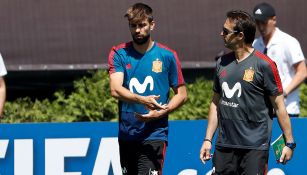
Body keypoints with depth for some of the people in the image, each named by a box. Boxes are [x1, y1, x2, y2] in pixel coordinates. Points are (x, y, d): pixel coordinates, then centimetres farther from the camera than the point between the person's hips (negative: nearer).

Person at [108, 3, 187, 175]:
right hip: (126, 134, 3)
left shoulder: (168, 56, 0)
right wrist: (142, 100, -30)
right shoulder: (119, 54, 3)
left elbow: (181, 94, 6)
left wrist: (161, 112, -12)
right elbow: (115, 89, -12)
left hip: (154, 135, -3)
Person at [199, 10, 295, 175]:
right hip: (224, 146, 6)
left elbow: (279, 106, -6)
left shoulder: (263, 65, -8)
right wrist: (208, 139, 14)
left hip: (254, 147, -6)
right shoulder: (222, 63, 10)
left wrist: (289, 143, -7)